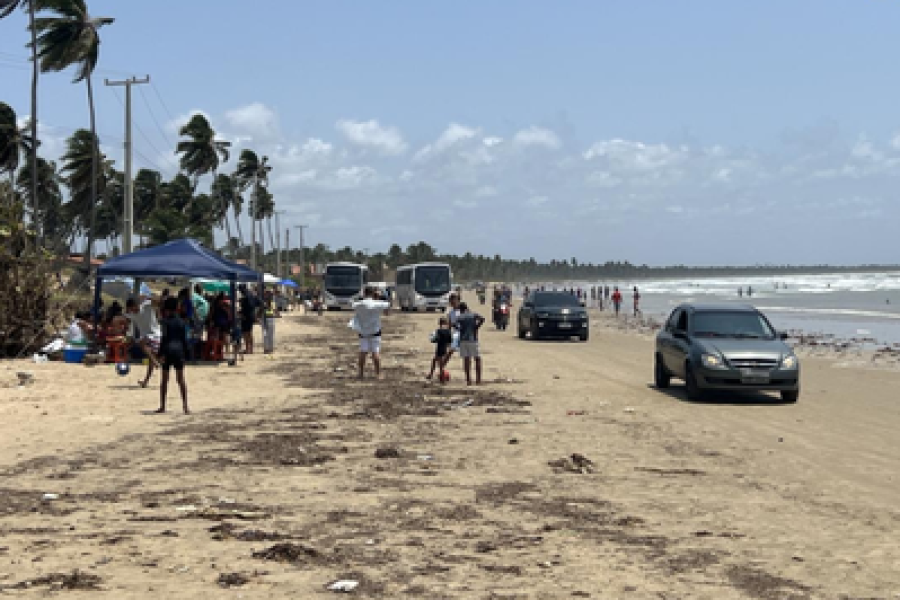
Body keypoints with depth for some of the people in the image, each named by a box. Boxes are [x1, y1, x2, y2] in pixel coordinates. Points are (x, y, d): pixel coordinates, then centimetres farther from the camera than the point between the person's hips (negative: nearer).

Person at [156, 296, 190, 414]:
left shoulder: (165, 321, -5)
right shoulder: (181, 322, 6)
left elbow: (164, 338, -11)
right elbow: (185, 339, 7)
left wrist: (161, 354, -11)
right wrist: (185, 354, 13)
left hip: (168, 350, -3)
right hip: (179, 351, 3)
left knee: (164, 379, 6)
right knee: (181, 379, 4)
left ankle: (162, 406, 8)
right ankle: (185, 406, -2)